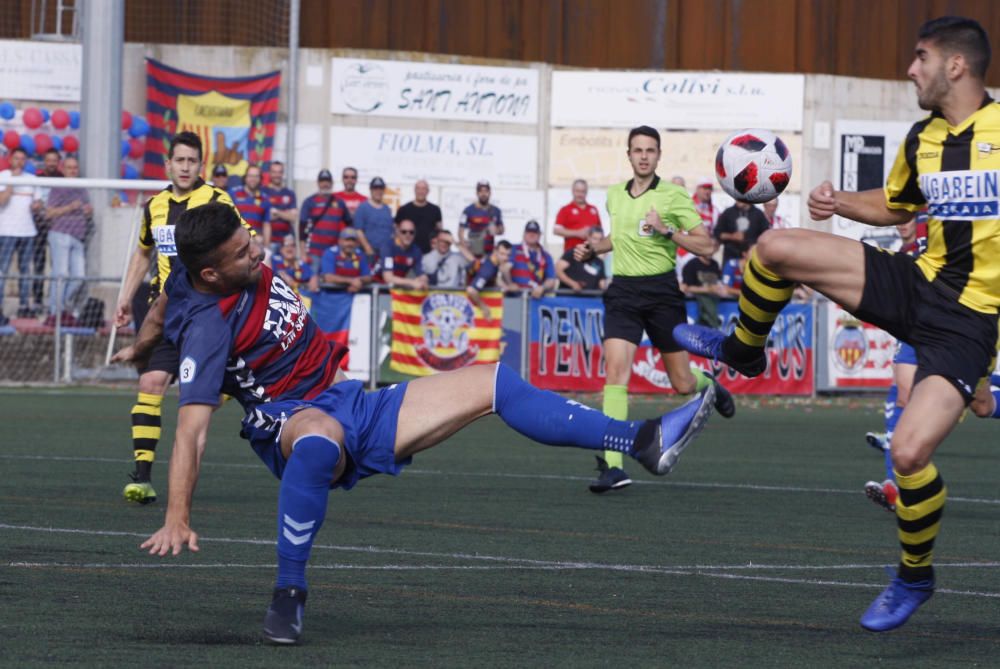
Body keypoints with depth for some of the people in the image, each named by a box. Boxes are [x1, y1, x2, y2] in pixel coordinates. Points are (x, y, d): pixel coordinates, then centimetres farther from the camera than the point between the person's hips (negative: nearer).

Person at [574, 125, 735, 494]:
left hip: (661, 289, -3)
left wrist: (667, 231, -18)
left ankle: (709, 384, 45)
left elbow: (706, 245, -7)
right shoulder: (614, 195, 10)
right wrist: (592, 249, 13)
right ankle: (613, 466, -20)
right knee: (615, 371, -16)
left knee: (683, 384, 4)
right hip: (623, 290, 3)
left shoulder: (673, 196, -5)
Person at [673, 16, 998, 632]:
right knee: (774, 248, -5)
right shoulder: (922, 140, 7)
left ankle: (915, 577, 6)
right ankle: (744, 352, 25)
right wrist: (837, 202, 8)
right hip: (917, 283, 6)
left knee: (910, 451, -21)